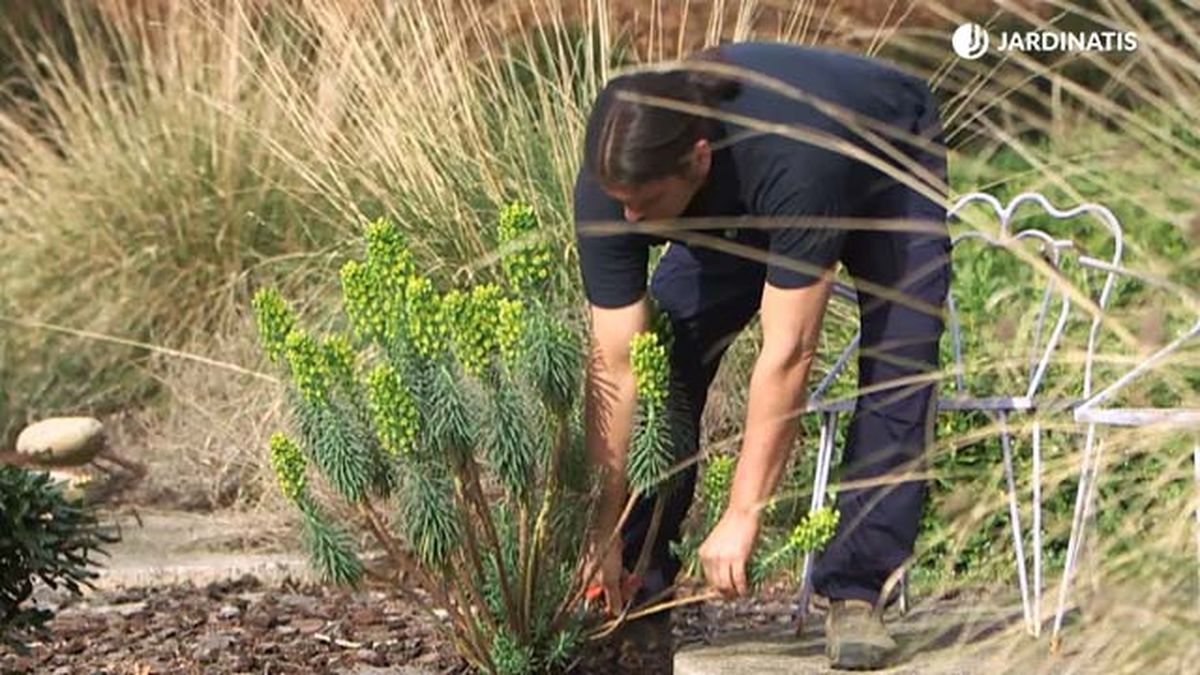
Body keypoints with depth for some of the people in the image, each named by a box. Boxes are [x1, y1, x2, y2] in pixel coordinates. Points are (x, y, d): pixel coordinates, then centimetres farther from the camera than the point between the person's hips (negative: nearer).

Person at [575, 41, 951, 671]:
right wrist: (604, 533, -29)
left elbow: (787, 354, -43)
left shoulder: (793, 158, -47)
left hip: (888, 171, -4)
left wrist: (740, 518, -42)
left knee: (897, 379, -19)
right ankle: (636, 593, 1)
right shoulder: (609, 183, -33)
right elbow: (615, 365, -29)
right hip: (733, 215, 4)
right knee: (664, 365, -10)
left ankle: (854, 597, -10)